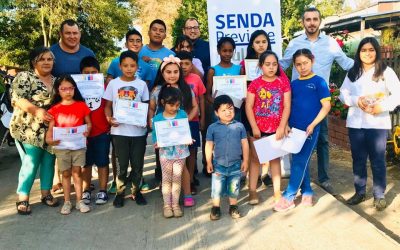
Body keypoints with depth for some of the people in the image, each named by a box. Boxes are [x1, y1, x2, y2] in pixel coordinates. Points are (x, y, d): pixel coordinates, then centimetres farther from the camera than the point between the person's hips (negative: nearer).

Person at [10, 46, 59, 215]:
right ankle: (22, 198, 5)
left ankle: (46, 193, 23)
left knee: (49, 162, 10)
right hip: (29, 130, -5)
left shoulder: (56, 80, 13)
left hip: (52, 130, 6)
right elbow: (17, 98, -14)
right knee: (30, 163, -6)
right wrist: (37, 111, -25)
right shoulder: (24, 77, -4)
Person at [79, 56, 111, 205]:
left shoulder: (104, 87, -2)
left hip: (102, 132, -1)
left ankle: (102, 191, 18)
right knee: (86, 163, 12)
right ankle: (86, 191, 23)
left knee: (102, 162, 8)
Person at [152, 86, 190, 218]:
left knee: (177, 179, 11)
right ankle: (167, 205, 21)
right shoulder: (157, 118, -9)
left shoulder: (182, 114, -6)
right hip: (165, 153, -1)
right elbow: (155, 136, -4)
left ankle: (175, 204, 23)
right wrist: (156, 143, -24)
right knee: (166, 179, 9)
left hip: (180, 152, 1)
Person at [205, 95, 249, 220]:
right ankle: (216, 208, 25)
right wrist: (209, 162, -2)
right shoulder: (213, 128, -6)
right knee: (217, 187, 9)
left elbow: (245, 144, 2)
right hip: (218, 164, -1)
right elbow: (209, 145, -1)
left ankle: (233, 207, 31)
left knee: (234, 187, 14)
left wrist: (245, 160, 1)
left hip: (235, 164, 1)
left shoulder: (239, 126, -3)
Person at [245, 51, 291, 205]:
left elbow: (287, 106, -3)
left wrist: (282, 127, -10)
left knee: (275, 159, 11)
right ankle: (252, 191, 14)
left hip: (276, 128, 1)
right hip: (258, 128, -1)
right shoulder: (255, 84, -3)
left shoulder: (283, 82, 0)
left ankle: (277, 191, 19)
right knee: (255, 159, 6)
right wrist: (254, 127, -10)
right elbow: (248, 107, -5)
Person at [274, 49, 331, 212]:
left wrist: (312, 125, -15)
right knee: (301, 162, 11)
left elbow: (326, 106, -8)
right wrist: (286, 124, -1)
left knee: (299, 163, -3)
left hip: (310, 129, -5)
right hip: (294, 129, 5)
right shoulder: (293, 84, 9)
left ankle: (288, 197, 3)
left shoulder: (319, 82, -4)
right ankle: (307, 193, 24)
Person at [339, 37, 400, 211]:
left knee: (378, 160, 3)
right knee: (358, 159, 11)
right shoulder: (352, 73, 11)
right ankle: (360, 192, 23)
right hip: (355, 123, 3)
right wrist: (356, 101, -13)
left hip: (378, 123, -3)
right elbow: (343, 94, 6)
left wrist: (383, 106, -20)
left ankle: (379, 195, 14)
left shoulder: (386, 72, 1)